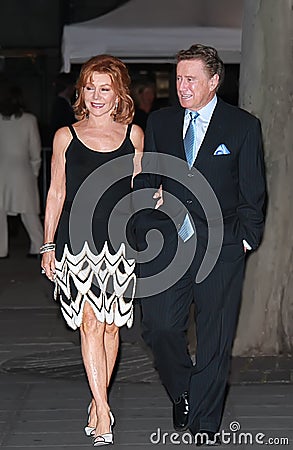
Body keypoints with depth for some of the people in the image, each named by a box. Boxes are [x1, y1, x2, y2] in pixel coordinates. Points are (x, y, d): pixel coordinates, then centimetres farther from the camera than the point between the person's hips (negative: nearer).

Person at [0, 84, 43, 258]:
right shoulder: (29, 120, -5)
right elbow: (35, 150, -1)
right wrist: (34, 171, 11)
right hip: (22, 170, 0)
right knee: (29, 212, 8)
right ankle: (38, 247, 9)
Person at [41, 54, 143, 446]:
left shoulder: (133, 135, 7)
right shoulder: (66, 137, 4)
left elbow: (139, 190, 14)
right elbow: (56, 193, 7)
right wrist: (48, 245, 6)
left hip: (119, 240, 2)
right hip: (76, 240, -1)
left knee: (111, 324, 6)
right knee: (90, 324, -7)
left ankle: (98, 402, 23)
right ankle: (103, 413, -4)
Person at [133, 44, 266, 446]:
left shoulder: (243, 126, 2)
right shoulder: (160, 122, 11)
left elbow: (253, 191, 4)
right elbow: (144, 178, 18)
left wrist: (245, 238, -3)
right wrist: (153, 197, -1)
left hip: (220, 246, -2)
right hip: (168, 242, 2)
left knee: (215, 338, 4)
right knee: (159, 326, -6)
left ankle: (205, 424, 18)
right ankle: (182, 393, 22)